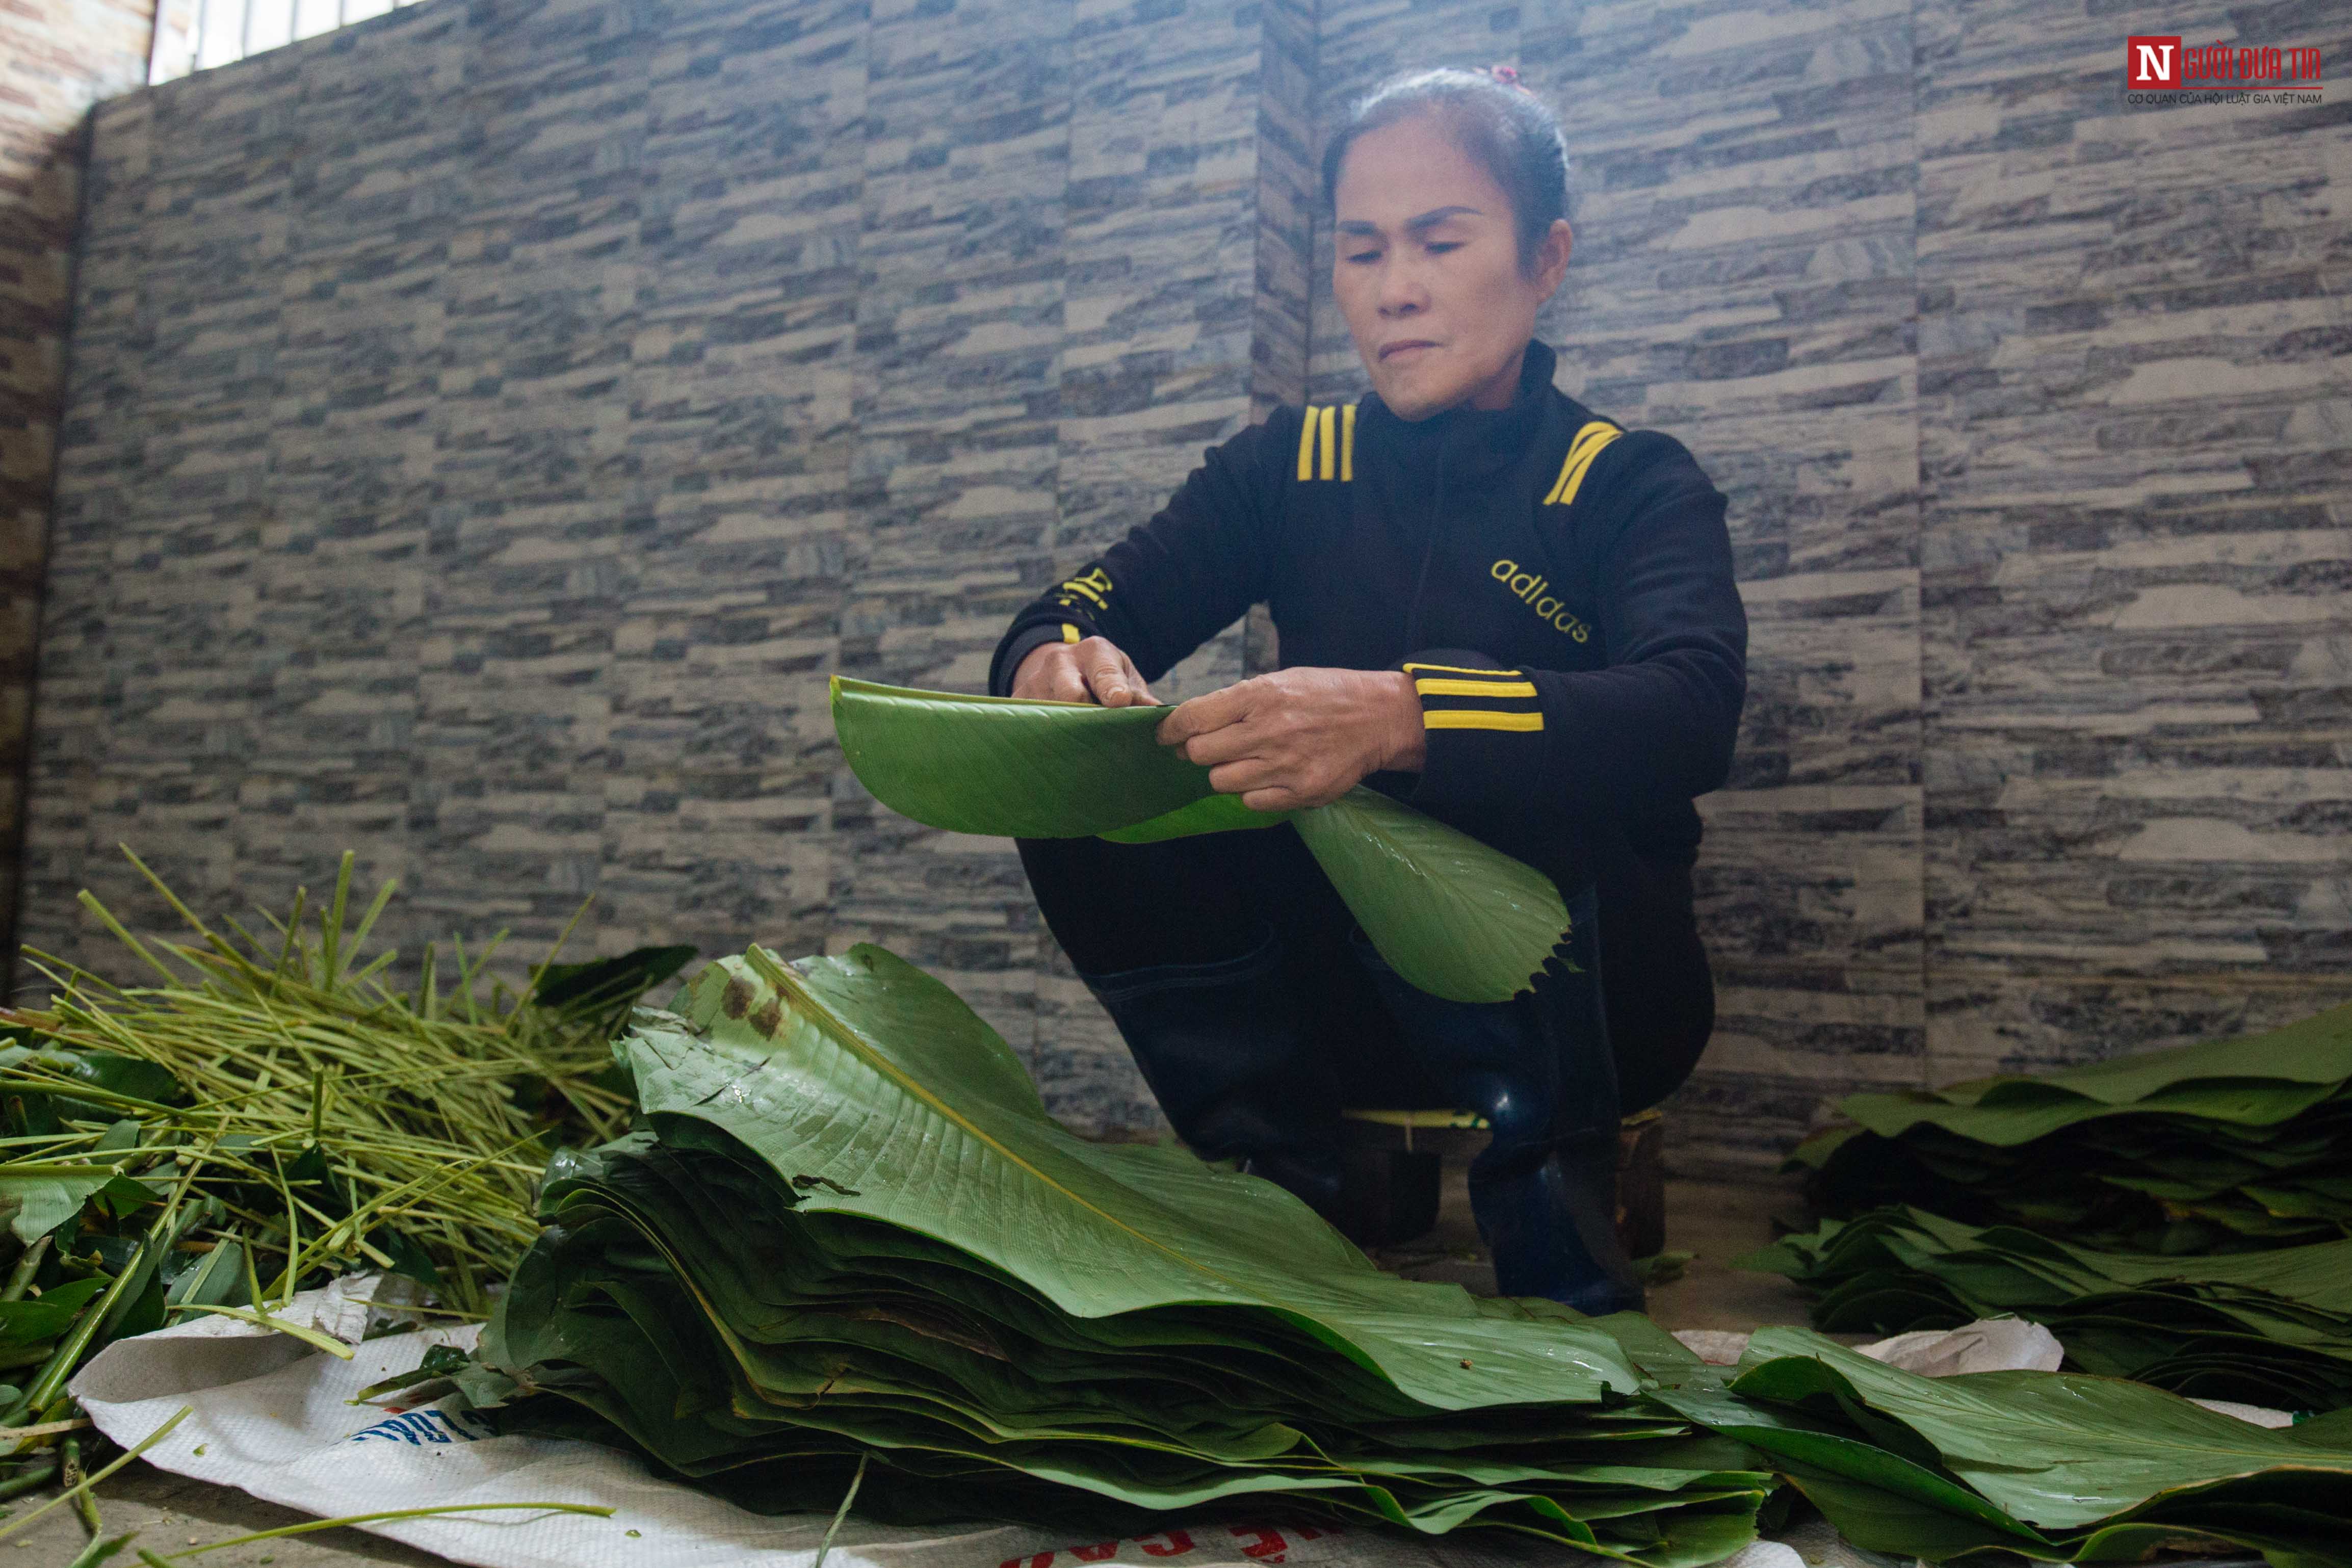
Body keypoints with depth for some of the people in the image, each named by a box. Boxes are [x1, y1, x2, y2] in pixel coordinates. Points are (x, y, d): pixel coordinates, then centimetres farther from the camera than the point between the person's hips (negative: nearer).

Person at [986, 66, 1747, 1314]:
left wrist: (1401, 719, -42)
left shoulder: (1630, 485, -4)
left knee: (1500, 796, -34)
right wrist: (1056, 661, -30)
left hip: (1577, 995, -3)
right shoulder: (1291, 465, 7)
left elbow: (1692, 718, -24)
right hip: (1337, 987, 3)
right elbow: (1089, 604, -3)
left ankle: (1554, 1256, -17)